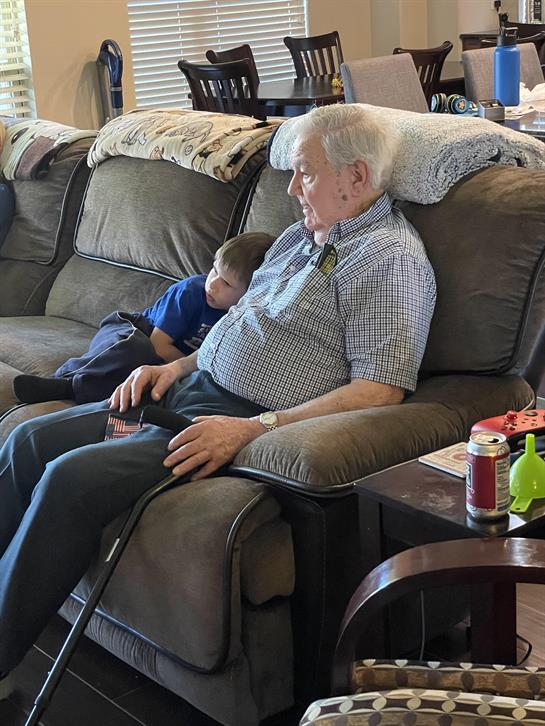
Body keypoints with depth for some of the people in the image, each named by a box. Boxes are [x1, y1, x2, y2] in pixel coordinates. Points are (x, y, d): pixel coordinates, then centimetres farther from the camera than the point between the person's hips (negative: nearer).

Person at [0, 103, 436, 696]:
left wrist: (252, 429, -25)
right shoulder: (301, 236, 18)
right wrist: (176, 366, 11)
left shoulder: (393, 259, -11)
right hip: (189, 392, 10)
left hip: (250, 425, -10)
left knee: (71, 479, -23)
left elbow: (380, 390, -21)